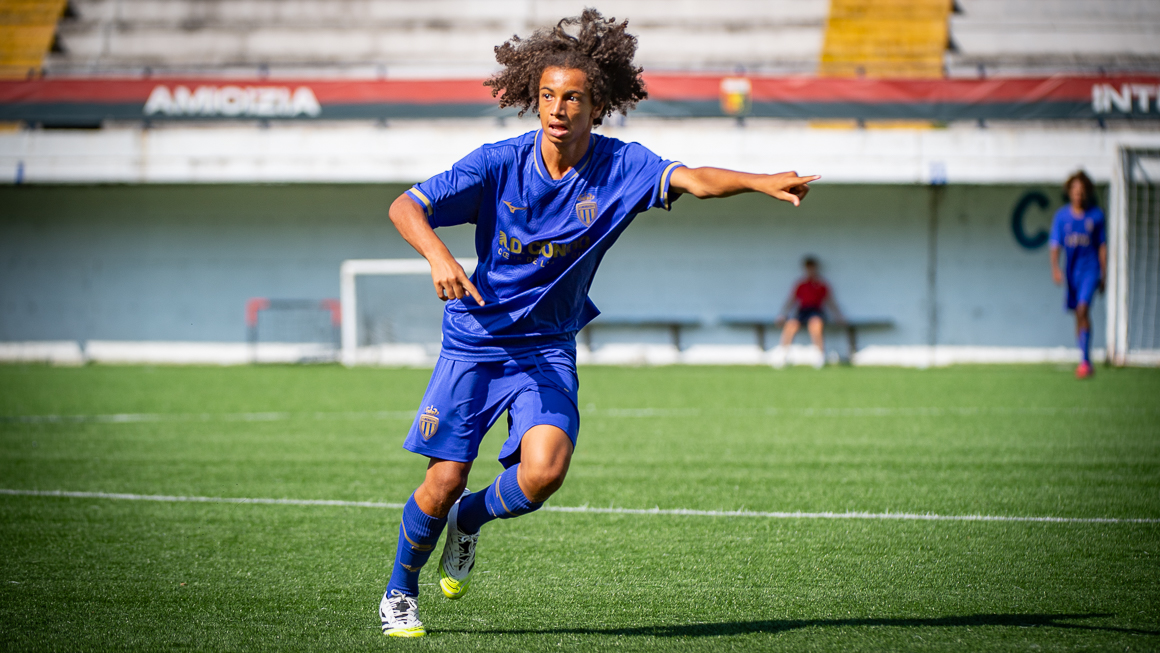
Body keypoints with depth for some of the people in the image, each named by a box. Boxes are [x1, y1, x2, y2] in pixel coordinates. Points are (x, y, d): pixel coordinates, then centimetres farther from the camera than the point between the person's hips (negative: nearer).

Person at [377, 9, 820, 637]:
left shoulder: (620, 167, -11)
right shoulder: (500, 163, -14)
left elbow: (692, 179, -28)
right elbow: (404, 207, -17)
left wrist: (760, 181, -47)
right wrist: (438, 255, -37)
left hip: (549, 346, 1)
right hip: (474, 340, -1)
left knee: (544, 471, -21)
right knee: (445, 480, -5)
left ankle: (470, 519, 13)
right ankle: (399, 593, 22)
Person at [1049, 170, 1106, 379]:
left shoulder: (1096, 215, 0)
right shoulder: (1061, 216, 2)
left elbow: (1102, 246, 8)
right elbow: (1055, 244, -2)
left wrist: (1103, 275, 8)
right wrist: (1055, 267, -19)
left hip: (1090, 269, -3)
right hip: (1071, 270, 3)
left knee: (1083, 309, -20)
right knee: (1079, 315, 9)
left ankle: (1085, 360, -21)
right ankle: (1085, 362, 20)